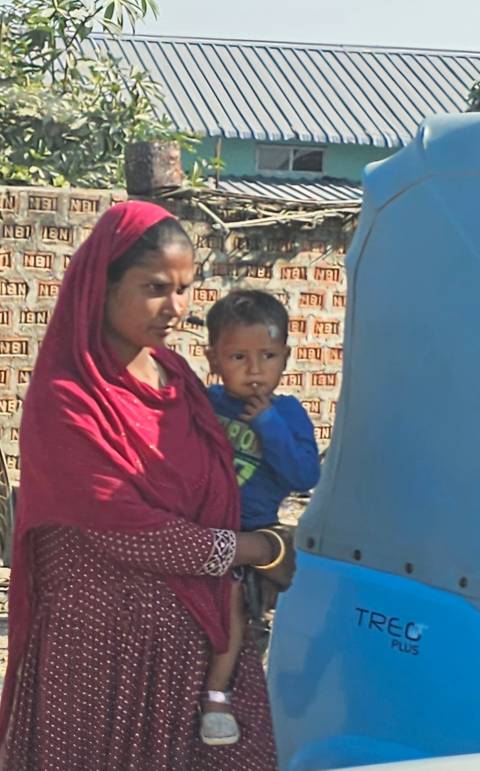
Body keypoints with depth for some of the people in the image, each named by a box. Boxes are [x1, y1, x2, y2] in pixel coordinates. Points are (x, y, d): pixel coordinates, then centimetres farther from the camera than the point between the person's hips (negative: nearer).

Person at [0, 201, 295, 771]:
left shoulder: (173, 374, 5)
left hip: (195, 624, 6)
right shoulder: (65, 401, -16)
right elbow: (127, 529, -19)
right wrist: (260, 550, -11)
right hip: (110, 636, -6)